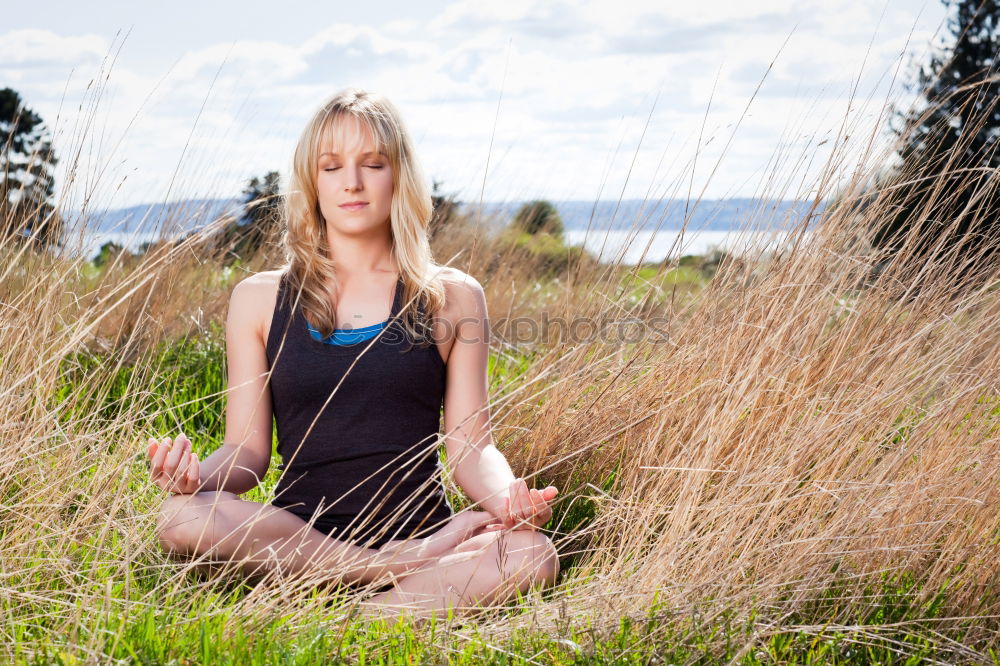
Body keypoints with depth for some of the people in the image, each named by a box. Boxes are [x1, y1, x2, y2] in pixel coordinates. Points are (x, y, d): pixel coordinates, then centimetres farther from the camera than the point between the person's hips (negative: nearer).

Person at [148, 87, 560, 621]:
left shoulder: (452, 298, 9)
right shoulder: (260, 299, 10)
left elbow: (470, 447, 5)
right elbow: (247, 451, 7)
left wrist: (506, 496, -17)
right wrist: (199, 474, -16)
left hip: (419, 530, 0)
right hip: (295, 536, 1)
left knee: (531, 555, -32)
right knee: (182, 518, -31)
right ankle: (409, 571, -20)